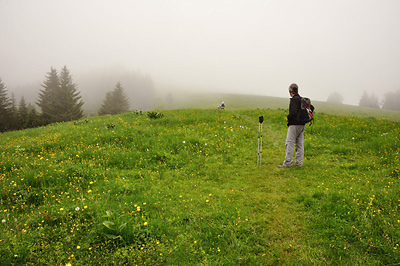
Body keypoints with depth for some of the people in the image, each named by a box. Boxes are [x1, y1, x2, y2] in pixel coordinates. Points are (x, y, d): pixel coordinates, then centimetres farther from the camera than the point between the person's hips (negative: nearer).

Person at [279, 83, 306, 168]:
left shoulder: (294, 99, -13)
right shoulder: (302, 99, 13)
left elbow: (293, 112, -24)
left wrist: (288, 118, -8)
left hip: (294, 125, -9)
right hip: (302, 124, 9)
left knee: (289, 144, -6)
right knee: (299, 144, 11)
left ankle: (288, 163, -5)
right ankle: (299, 162, 16)